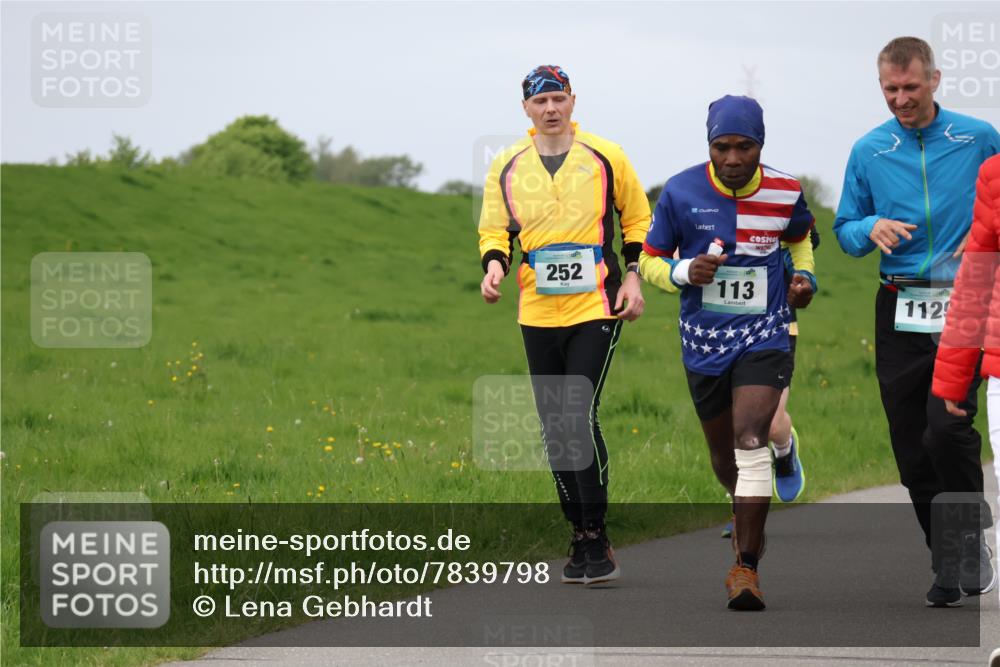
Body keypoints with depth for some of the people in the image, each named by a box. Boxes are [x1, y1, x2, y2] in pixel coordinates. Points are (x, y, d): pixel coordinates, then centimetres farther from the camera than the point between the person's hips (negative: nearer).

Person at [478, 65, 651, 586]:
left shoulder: (605, 157, 2)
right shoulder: (506, 167, 7)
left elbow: (638, 220, 12)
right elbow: (494, 230, 14)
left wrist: (633, 276, 1)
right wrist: (494, 264, -7)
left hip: (597, 308, -4)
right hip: (538, 314, 4)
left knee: (580, 417, -16)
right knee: (554, 428, 5)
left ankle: (597, 539, -10)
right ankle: (580, 540, 15)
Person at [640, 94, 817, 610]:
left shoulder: (785, 193, -5)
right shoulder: (680, 193, -8)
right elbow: (649, 261, 2)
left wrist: (804, 276, 2)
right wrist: (683, 272, -18)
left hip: (764, 338, -2)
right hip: (704, 342, 2)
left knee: (751, 442, -20)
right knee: (724, 451, 16)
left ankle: (746, 565, -19)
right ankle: (747, 515, 50)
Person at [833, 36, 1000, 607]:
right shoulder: (869, 151, 7)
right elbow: (845, 230, 13)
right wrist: (871, 229, -9)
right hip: (899, 311, 3)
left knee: (946, 428, -20)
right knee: (912, 449, 4)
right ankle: (946, 560, 17)